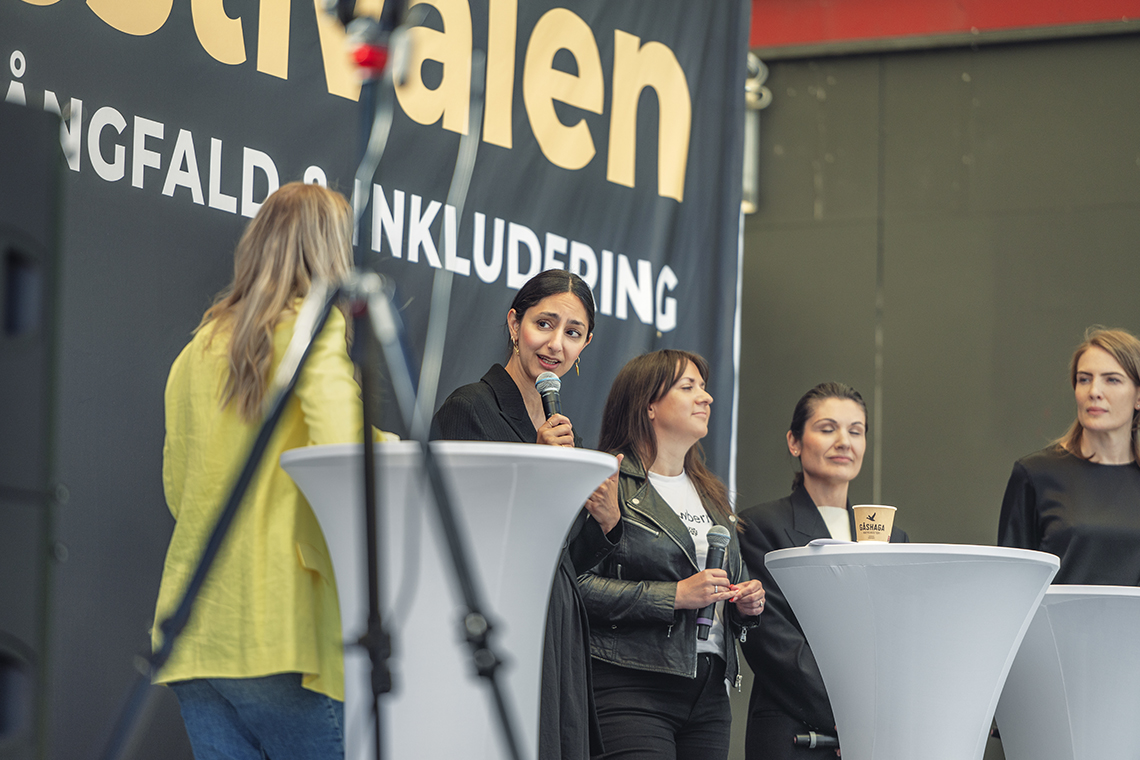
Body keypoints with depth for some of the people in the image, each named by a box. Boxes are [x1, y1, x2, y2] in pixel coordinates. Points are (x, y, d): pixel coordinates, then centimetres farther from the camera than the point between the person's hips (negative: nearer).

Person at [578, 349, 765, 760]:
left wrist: (746, 604, 9)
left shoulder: (712, 494, 22)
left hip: (709, 691, 7)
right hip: (630, 689, -7)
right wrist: (674, 595, -16)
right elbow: (577, 584, -14)